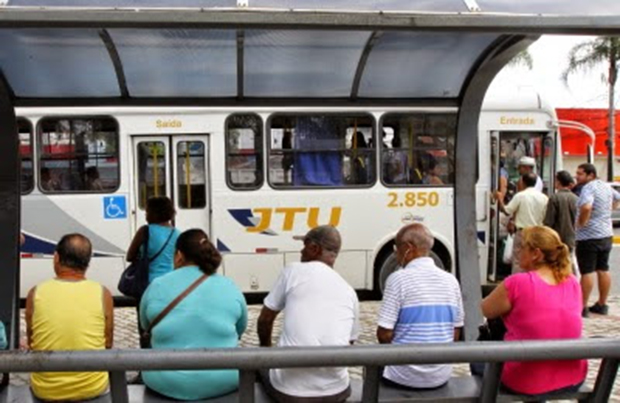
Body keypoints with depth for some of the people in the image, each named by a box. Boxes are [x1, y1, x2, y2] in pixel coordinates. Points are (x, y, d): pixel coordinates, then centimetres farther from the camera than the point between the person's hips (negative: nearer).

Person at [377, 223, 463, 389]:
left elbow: (384, 334, -14)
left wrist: (394, 346, 6)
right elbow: (456, 333, 8)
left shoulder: (399, 278, -14)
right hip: (441, 376, 5)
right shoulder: (450, 280, 3)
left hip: (405, 377, -5)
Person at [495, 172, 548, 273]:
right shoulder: (544, 197, 1)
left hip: (522, 232, -3)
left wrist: (500, 199, 6)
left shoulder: (520, 196, -10)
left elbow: (507, 210, -7)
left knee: (518, 261, 3)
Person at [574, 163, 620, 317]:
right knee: (603, 270, 14)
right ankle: (602, 305, 22)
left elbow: (586, 207, -35)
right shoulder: (606, 186, 10)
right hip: (606, 235, 9)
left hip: (589, 236, -9)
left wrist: (581, 222, -20)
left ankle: (583, 307, 1)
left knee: (587, 272, -4)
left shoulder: (588, 188, -18)